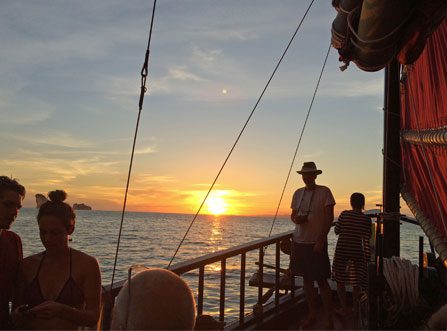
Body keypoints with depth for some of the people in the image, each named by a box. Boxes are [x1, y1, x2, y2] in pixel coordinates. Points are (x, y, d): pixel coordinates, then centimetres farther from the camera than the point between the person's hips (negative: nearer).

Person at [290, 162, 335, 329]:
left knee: (321, 281, -2)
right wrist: (296, 219, -9)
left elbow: (329, 218, -10)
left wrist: (320, 241, -16)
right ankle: (312, 315, 25)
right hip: (299, 241, 5)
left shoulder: (324, 192, -6)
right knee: (307, 279, 12)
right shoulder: (298, 193, 9)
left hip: (316, 243, -5)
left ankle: (328, 318, 11)